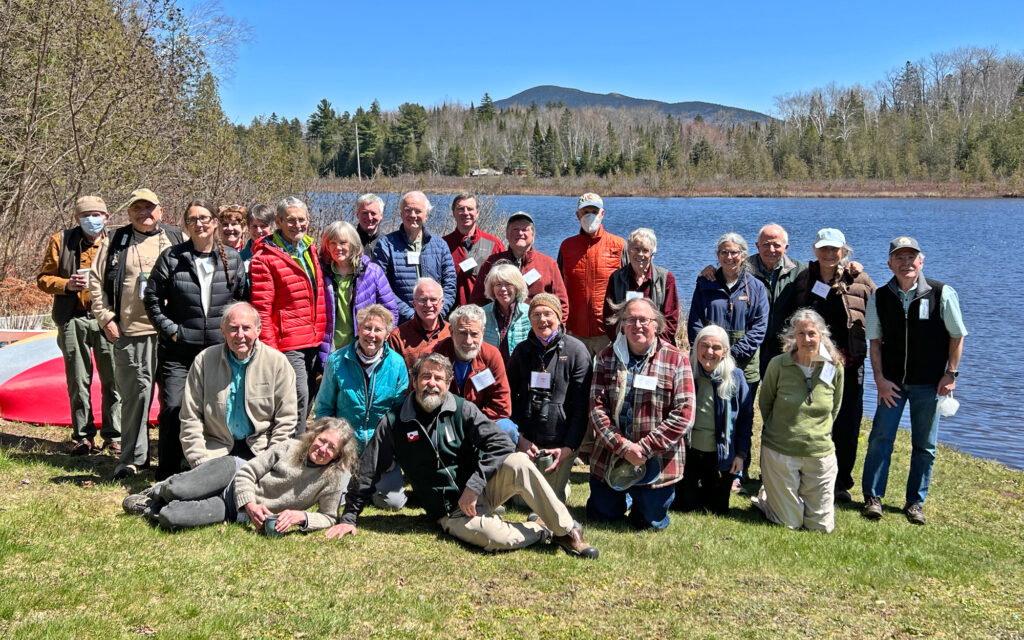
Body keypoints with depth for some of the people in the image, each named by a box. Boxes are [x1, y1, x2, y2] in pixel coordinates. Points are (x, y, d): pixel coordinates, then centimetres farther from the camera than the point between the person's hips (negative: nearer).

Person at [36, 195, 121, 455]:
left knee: (113, 380, -1)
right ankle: (83, 436, 18)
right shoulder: (61, 241, 6)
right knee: (78, 382, 8)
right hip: (73, 320, 1)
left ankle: (114, 436, 10)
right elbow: (43, 278, 8)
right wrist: (67, 285, -10)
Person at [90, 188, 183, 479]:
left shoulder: (176, 239, 12)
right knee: (135, 393, 1)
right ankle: (133, 458, 9)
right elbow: (96, 280, 11)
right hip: (131, 331, 0)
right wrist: (105, 318, 2)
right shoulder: (116, 241, 11)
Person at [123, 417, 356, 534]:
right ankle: (155, 493, 15)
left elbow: (329, 518, -6)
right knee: (177, 491, -24)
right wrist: (250, 504, -21)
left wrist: (301, 516, -25)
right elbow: (247, 473, -3)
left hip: (238, 513, -1)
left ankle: (150, 510, 15)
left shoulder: (335, 478, -11)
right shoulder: (289, 448, -6)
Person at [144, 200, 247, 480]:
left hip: (221, 350, 2)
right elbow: (152, 298, 5)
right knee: (173, 409, -7)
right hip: (178, 351, -1)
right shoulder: (171, 257, 1)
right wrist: (170, 330, -3)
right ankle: (167, 476, 7)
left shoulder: (233, 258, 6)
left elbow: (243, 299, 12)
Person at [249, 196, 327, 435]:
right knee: (299, 398, -11)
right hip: (288, 345, -7)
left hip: (314, 343, 7)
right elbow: (262, 309, -11)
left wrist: (322, 336, 15)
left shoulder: (310, 251, 15)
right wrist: (269, 350, -15)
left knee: (307, 400, 12)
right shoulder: (265, 257, -7)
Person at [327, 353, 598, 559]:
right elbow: (368, 471, 4)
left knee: (518, 463, -30)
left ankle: (568, 530, -17)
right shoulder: (394, 423, -2)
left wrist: (474, 486, -22)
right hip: (451, 513, -2)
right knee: (496, 537, -34)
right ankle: (544, 529, -5)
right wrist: (349, 517, 3)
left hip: (481, 489, 2)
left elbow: (500, 443, -12)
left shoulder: (462, 410, -1)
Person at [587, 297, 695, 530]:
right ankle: (624, 496, 44)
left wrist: (644, 449, -18)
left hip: (656, 464, -2)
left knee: (651, 522, 7)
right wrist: (623, 447, -18)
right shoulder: (607, 357, 0)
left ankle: (645, 499, 40)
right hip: (608, 458, 2)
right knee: (600, 516, 12)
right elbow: (596, 407, -6)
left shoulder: (676, 360, -8)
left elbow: (684, 414, -13)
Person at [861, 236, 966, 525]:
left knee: (924, 446, 6)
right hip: (892, 381, 1)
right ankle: (872, 498, 9)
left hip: (929, 383, -1)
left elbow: (957, 335, -1)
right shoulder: (880, 298, -3)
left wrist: (951, 374, -4)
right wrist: (880, 379, -5)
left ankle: (915, 502, 19)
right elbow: (875, 341, 3)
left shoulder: (942, 293, -8)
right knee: (880, 439, -2)